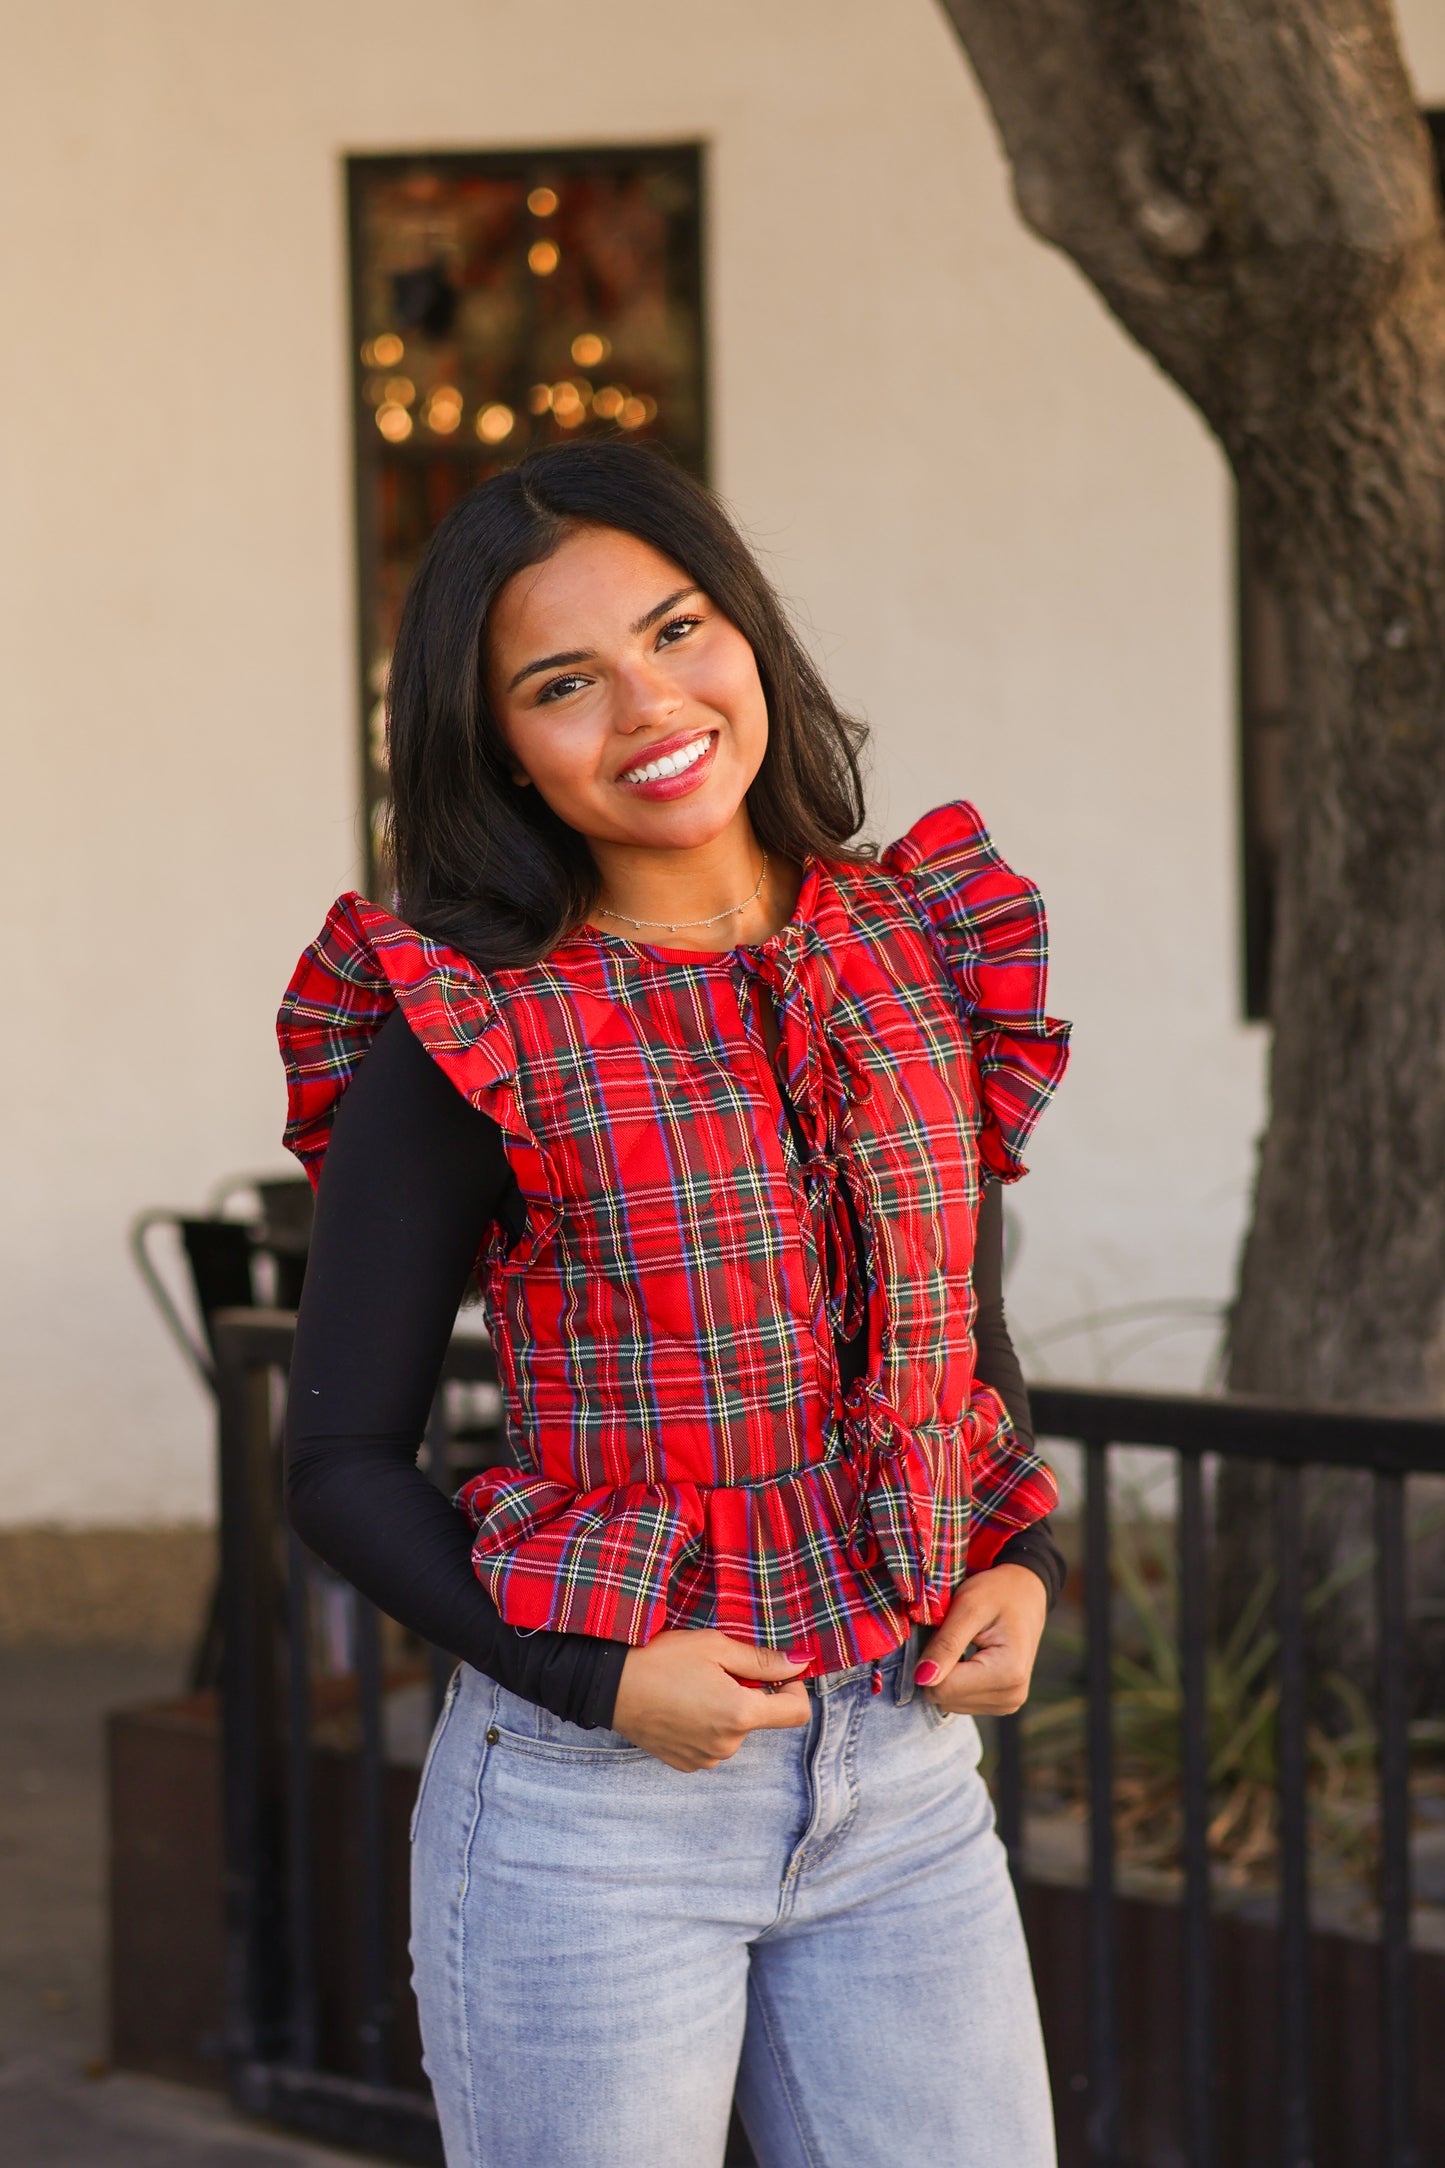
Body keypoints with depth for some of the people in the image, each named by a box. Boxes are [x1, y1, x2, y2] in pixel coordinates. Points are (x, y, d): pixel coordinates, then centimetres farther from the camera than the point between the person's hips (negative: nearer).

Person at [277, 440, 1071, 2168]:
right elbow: (341, 1461, -4)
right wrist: (593, 1678, -14)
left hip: (910, 1783, 4)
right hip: (593, 1800, -4)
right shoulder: (463, 1046, -9)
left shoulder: (923, 951, 5)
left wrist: (1022, 1568, 0)